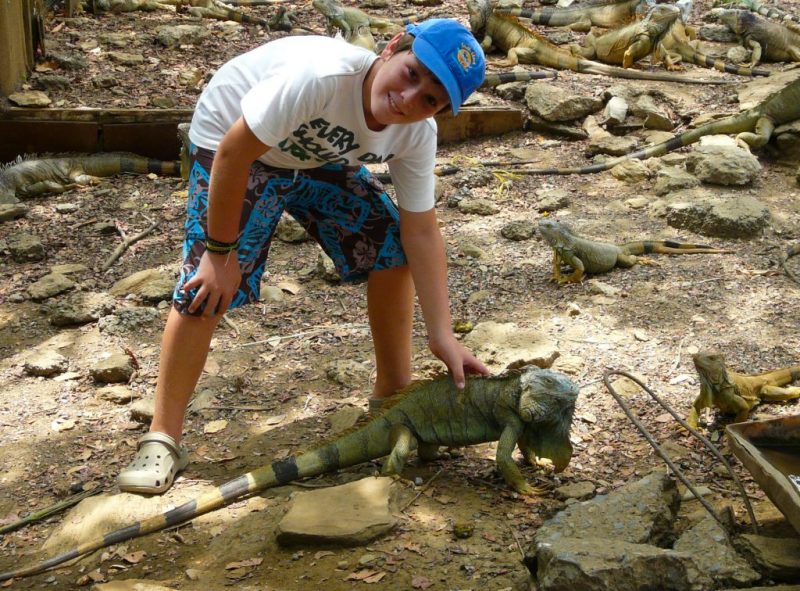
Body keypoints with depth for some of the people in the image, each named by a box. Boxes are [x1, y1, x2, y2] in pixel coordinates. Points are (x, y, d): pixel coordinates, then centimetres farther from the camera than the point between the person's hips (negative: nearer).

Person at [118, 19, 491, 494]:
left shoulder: (418, 133, -21)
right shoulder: (321, 76, -41)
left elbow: (421, 231, -15)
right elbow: (233, 153, -34)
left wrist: (443, 336, -20)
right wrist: (221, 254, -27)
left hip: (318, 154, 6)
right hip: (233, 138, -6)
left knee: (392, 248, -2)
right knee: (206, 289, -19)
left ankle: (394, 395, 16)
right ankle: (163, 440, -7)